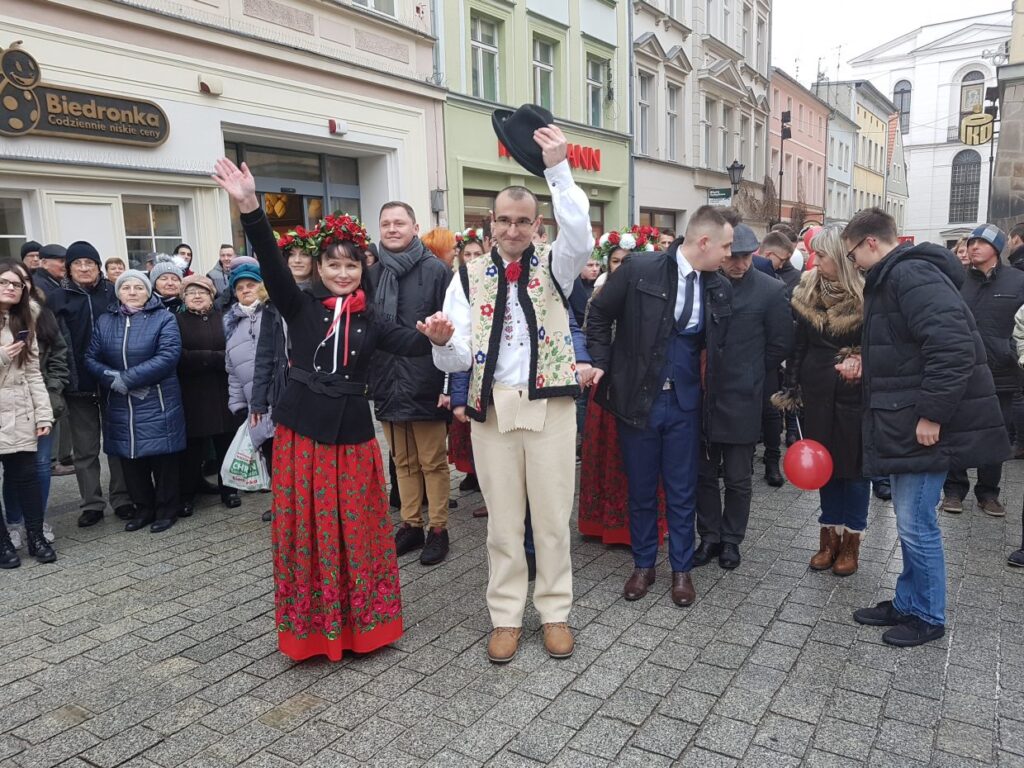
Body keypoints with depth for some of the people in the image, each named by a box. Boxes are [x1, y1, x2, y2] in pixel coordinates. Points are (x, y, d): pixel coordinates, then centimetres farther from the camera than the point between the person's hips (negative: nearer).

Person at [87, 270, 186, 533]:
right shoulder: (105, 321, 10)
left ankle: (166, 509, 17)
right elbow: (91, 358, 5)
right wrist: (112, 378, -15)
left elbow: (168, 356, -16)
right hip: (120, 405, 4)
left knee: (162, 457, 2)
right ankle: (143, 508, 26)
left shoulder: (163, 319, -3)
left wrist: (128, 378, -19)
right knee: (130, 458, 11)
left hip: (157, 403, -4)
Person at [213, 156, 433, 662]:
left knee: (358, 532, 9)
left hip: (352, 431, 1)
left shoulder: (368, 320, 6)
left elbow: (406, 343, -10)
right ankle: (311, 629, 23)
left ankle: (362, 624, 27)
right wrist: (249, 207, -30)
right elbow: (271, 262, -14)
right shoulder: (300, 306, 1)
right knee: (307, 533, 6)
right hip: (303, 429, -1)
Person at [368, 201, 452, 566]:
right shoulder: (373, 275, 9)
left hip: (425, 384, -5)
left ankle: (438, 529, 18)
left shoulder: (435, 270, -6)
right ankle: (410, 525, 27)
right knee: (403, 462, 14)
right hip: (387, 384, 5)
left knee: (433, 461, 6)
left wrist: (450, 383, -15)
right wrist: (366, 379, 10)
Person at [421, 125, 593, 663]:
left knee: (553, 515, 8)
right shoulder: (469, 276, 5)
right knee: (503, 518, 10)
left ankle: (555, 612, 26)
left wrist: (557, 168, -25)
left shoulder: (554, 267, 3)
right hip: (491, 407, 1)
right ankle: (506, 616, 25)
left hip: (549, 404, -1)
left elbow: (580, 237, -21)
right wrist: (443, 342, -24)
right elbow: (458, 360, -1)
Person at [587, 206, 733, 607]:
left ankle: (681, 569, 28)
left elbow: (718, 345, 10)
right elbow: (599, 315, -1)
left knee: (682, 491, 10)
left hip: (684, 402, 2)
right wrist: (601, 365, -6)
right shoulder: (640, 269, -11)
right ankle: (643, 565, 30)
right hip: (638, 398, -2)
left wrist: (709, 391, 1)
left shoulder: (720, 288, 1)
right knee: (641, 488, 11)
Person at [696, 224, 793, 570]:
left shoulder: (771, 290, -5)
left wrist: (749, 375, 4)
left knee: (738, 479, 9)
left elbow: (780, 344, 0)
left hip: (742, 400, -2)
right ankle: (710, 537, 27)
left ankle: (732, 540, 26)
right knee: (704, 474, 12)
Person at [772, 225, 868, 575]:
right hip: (818, 391, 4)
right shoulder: (807, 291, 2)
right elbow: (799, 344, 6)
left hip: (856, 393, -3)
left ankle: (851, 541, 20)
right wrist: (791, 389, 4)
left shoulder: (867, 293, -10)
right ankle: (829, 536, 25)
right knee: (824, 463, 11)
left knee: (854, 464, 6)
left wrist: (861, 361, -20)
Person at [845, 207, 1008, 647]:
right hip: (907, 420, 10)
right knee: (909, 519, 17)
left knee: (915, 523, 0)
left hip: (927, 424, -10)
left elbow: (953, 345, -27)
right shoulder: (892, 278, 16)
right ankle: (908, 603, 30)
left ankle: (928, 617, 17)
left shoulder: (912, 275, -18)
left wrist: (932, 413, -25)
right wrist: (867, 364, 15)